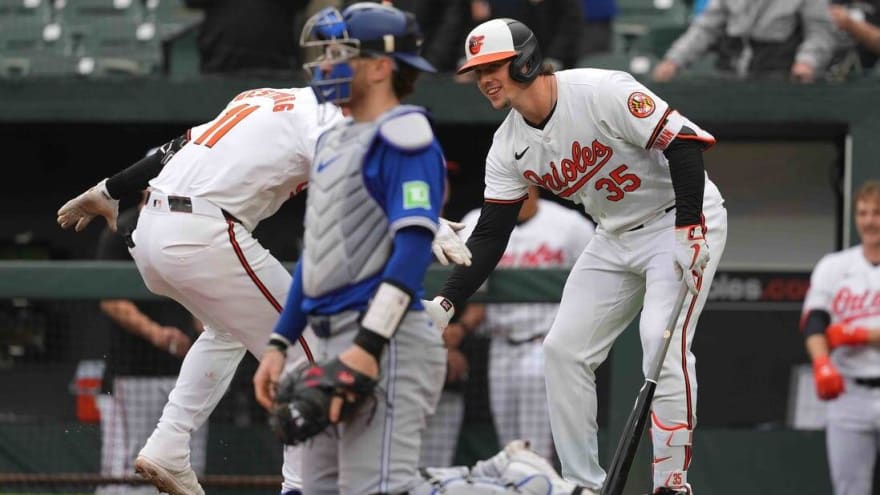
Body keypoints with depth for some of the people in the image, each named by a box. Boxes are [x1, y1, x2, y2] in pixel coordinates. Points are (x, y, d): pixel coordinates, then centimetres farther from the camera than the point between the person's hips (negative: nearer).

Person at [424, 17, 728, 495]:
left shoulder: (600, 91, -24)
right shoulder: (509, 146, -2)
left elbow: (681, 143, -25)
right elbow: (490, 235, -1)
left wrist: (688, 231, -30)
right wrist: (446, 302, -13)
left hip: (682, 221, -8)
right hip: (615, 237, 8)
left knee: (663, 341, -24)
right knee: (562, 349, 1)